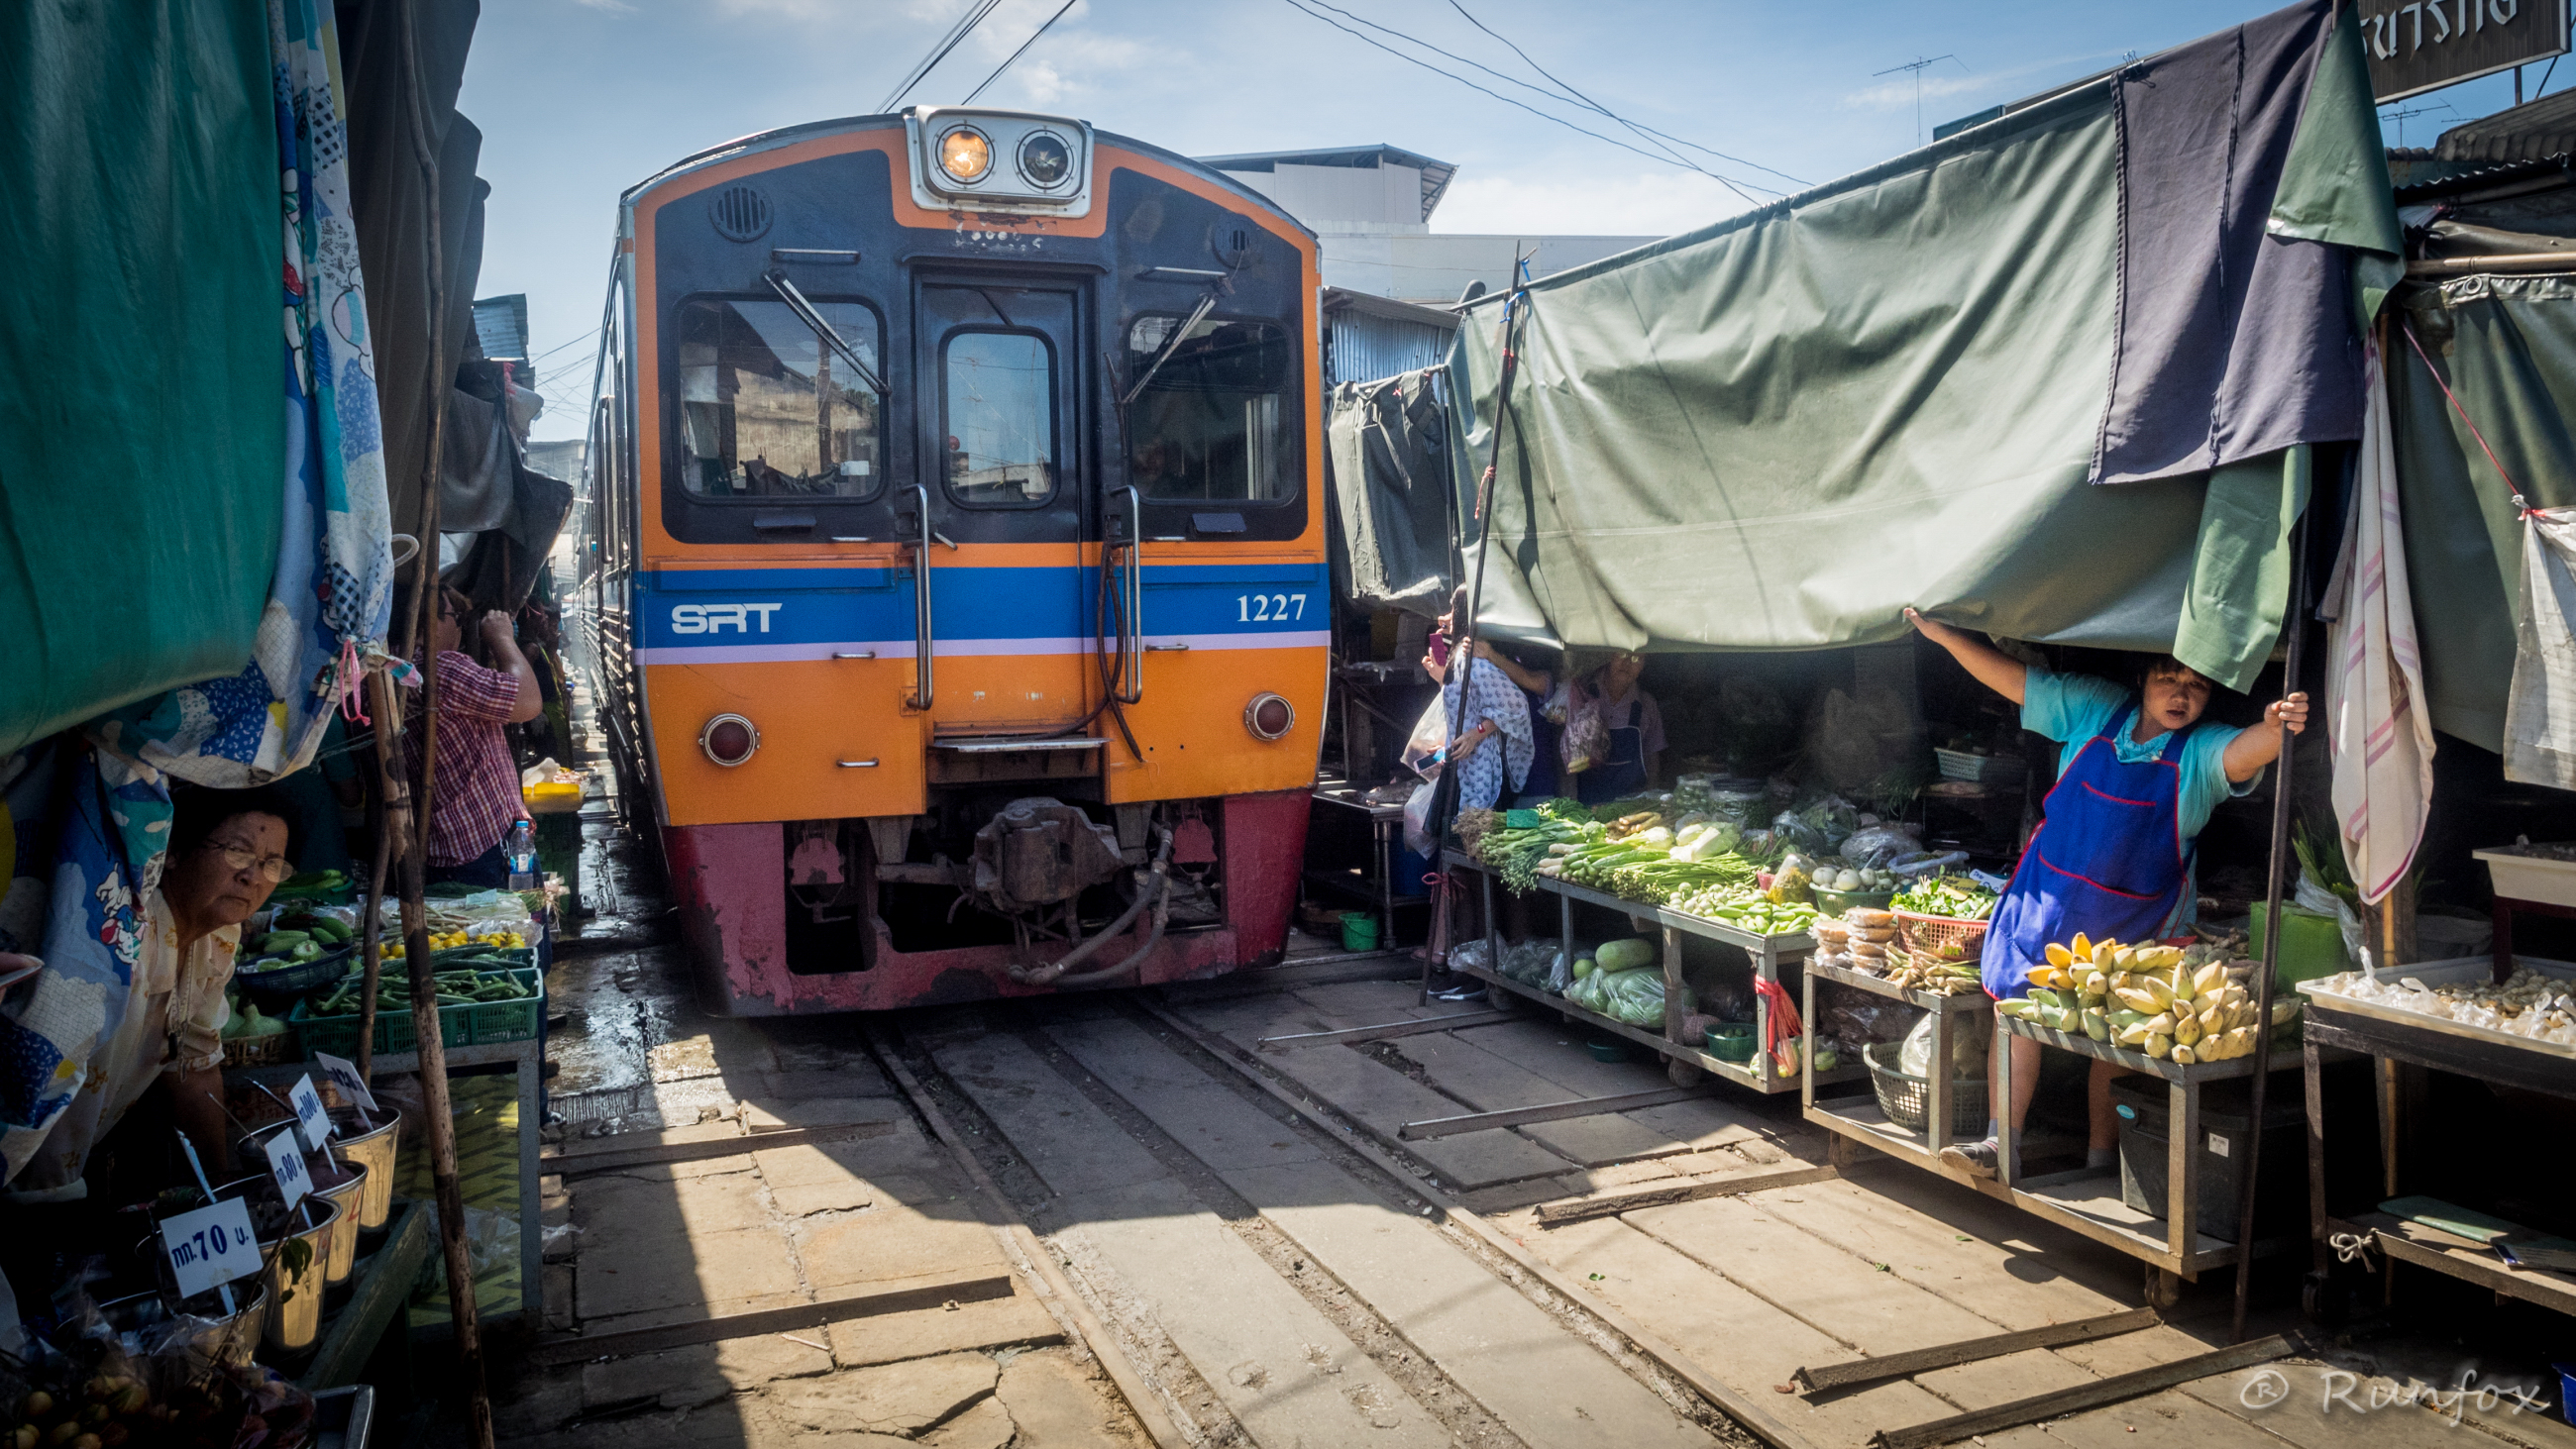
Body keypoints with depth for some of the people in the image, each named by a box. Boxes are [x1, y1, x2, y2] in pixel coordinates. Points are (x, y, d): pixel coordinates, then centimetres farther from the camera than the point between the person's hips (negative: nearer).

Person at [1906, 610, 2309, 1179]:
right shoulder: (2093, 707, -2)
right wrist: (1944, 634, -5)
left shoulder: (2202, 752, -10)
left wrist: (2273, 728, -54)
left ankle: (2102, 1156, 21)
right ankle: (2002, 1144, 9)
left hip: (2132, 921, -2)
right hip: (2049, 894, 2)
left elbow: (2244, 753, -32)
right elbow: (2013, 677, 1)